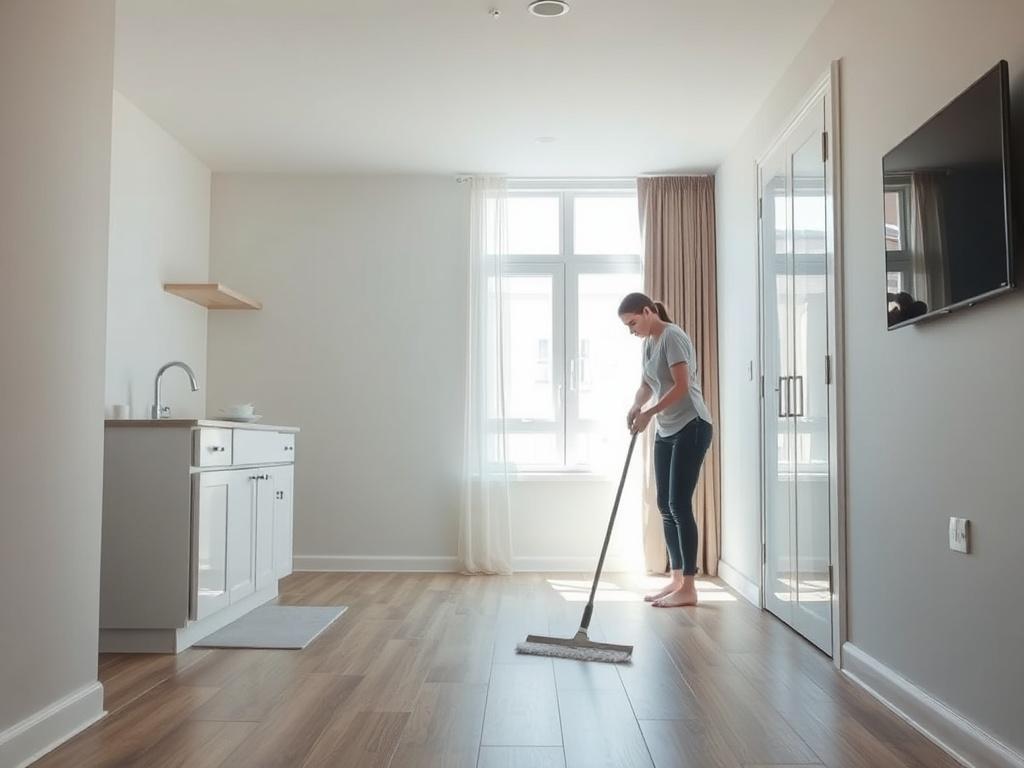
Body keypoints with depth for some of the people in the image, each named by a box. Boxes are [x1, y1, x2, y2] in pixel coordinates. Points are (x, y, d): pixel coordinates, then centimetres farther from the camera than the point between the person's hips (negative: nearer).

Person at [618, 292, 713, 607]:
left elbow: (682, 386, -21)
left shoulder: (672, 336, -14)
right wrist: (635, 406, 0)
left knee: (679, 504, -9)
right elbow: (647, 384, 20)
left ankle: (688, 588, -2)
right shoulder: (649, 342, 13)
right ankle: (676, 580, 17)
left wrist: (648, 414, -17)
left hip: (691, 428, -9)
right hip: (666, 431, 9)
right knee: (664, 506, 9)